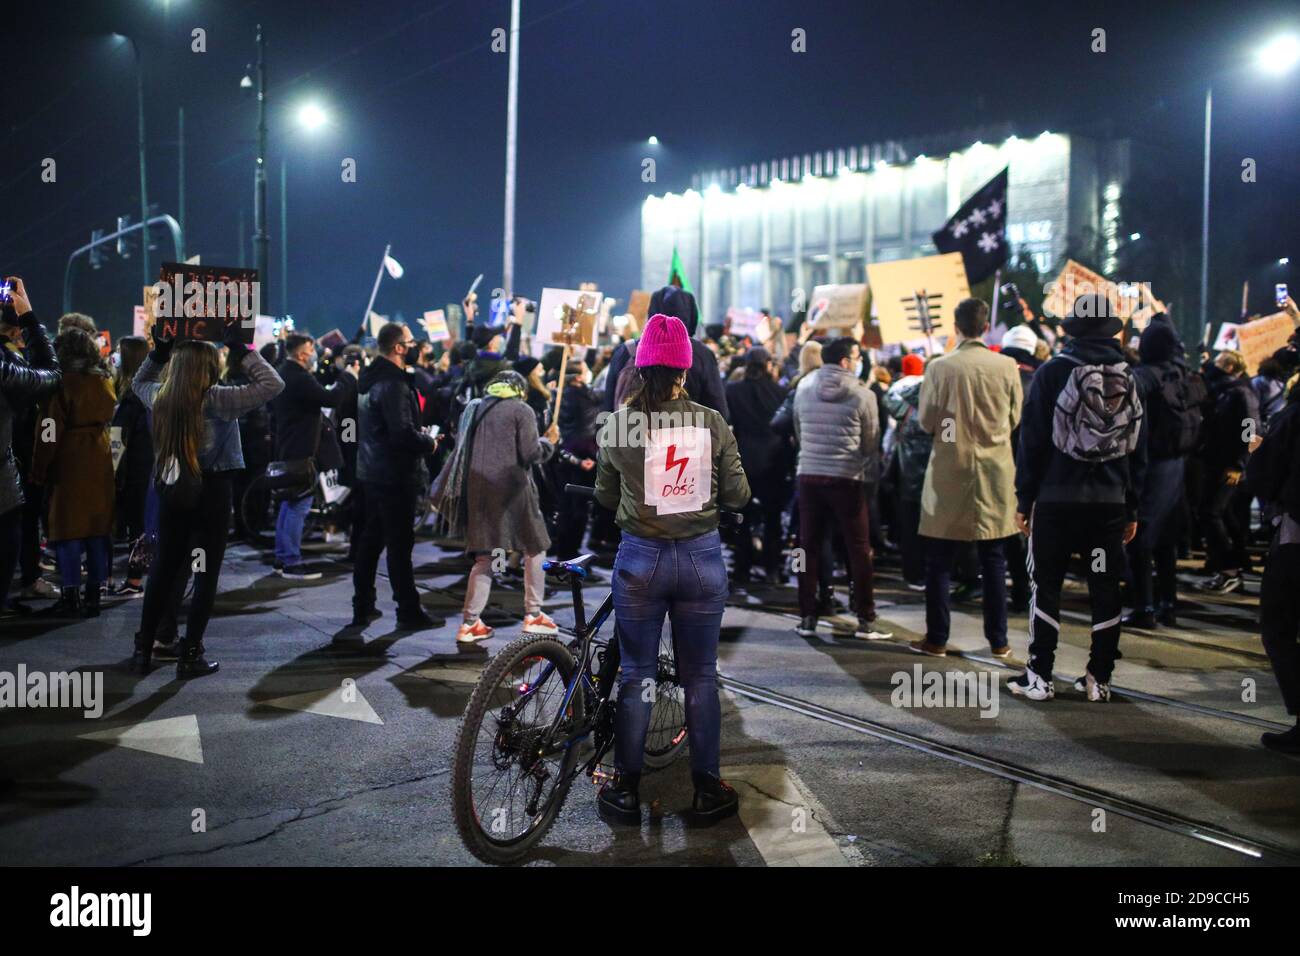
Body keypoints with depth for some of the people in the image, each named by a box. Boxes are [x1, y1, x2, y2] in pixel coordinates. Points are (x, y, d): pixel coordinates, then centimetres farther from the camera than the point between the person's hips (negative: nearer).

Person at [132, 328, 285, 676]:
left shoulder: (160, 397, 2)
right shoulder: (217, 399, -14)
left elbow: (139, 382, 26)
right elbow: (273, 384, -12)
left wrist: (159, 351, 14)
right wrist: (240, 350, -10)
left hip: (171, 490, 5)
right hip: (210, 491, -5)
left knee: (163, 567, 15)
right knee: (206, 573, 3)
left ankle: (144, 648, 21)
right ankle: (190, 654, 5)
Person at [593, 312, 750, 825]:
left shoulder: (617, 423, -6)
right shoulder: (712, 422, -6)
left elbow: (605, 497, 5)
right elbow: (737, 495, -1)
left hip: (640, 559, 0)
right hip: (702, 558, 0)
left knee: (635, 674, 11)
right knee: (700, 676, 12)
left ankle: (626, 790, 18)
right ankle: (708, 789, 20)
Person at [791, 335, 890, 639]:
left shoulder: (804, 388, 5)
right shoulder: (863, 395, -7)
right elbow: (871, 442, 0)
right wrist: (868, 467, 18)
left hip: (809, 474, 4)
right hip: (847, 478, -4)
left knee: (809, 547, 9)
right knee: (859, 549, 5)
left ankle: (807, 617, 11)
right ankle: (866, 620, 7)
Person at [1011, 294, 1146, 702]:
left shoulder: (1053, 372, -5)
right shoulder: (1129, 378, 8)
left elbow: (1033, 438, -7)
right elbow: (1138, 447, 10)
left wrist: (1024, 497, -2)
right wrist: (1133, 507, 15)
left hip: (1056, 498, -3)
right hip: (1110, 500, 3)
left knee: (1045, 587, 5)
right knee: (1105, 590, 8)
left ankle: (1039, 676, 6)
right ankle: (1099, 679, 12)